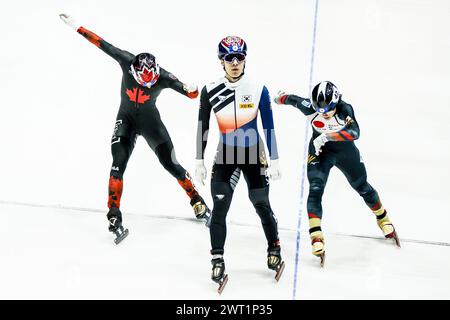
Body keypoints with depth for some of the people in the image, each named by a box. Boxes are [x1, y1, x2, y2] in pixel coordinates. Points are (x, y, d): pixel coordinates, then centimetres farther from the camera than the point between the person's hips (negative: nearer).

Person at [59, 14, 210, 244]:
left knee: (170, 163, -2)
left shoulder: (163, 78, -25)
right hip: (126, 120, 1)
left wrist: (190, 90, -47)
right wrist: (76, 27, -14)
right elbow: (101, 43, -16)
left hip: (150, 121, 0)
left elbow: (191, 93, -23)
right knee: (118, 162, -17)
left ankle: (196, 200, 19)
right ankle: (114, 213, -13)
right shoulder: (127, 61, -23)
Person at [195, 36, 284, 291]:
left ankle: (274, 249, 31)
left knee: (262, 205, 9)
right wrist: (200, 162, -1)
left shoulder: (258, 90, -12)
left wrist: (274, 161, -6)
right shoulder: (210, 91, -10)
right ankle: (217, 260, 2)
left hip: (254, 154, 0)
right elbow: (203, 128, -1)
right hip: (225, 155, 1)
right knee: (219, 207, -7)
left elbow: (269, 127, -6)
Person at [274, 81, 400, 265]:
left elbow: (354, 132, -47)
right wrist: (279, 98, 15)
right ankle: (316, 236, -18)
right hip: (320, 151, 0)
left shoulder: (344, 109, -31)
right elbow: (292, 99, -5)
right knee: (315, 190, -19)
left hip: (346, 151, 0)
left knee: (363, 188, 15)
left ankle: (382, 218, 41)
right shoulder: (310, 108, -25)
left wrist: (326, 136, -54)